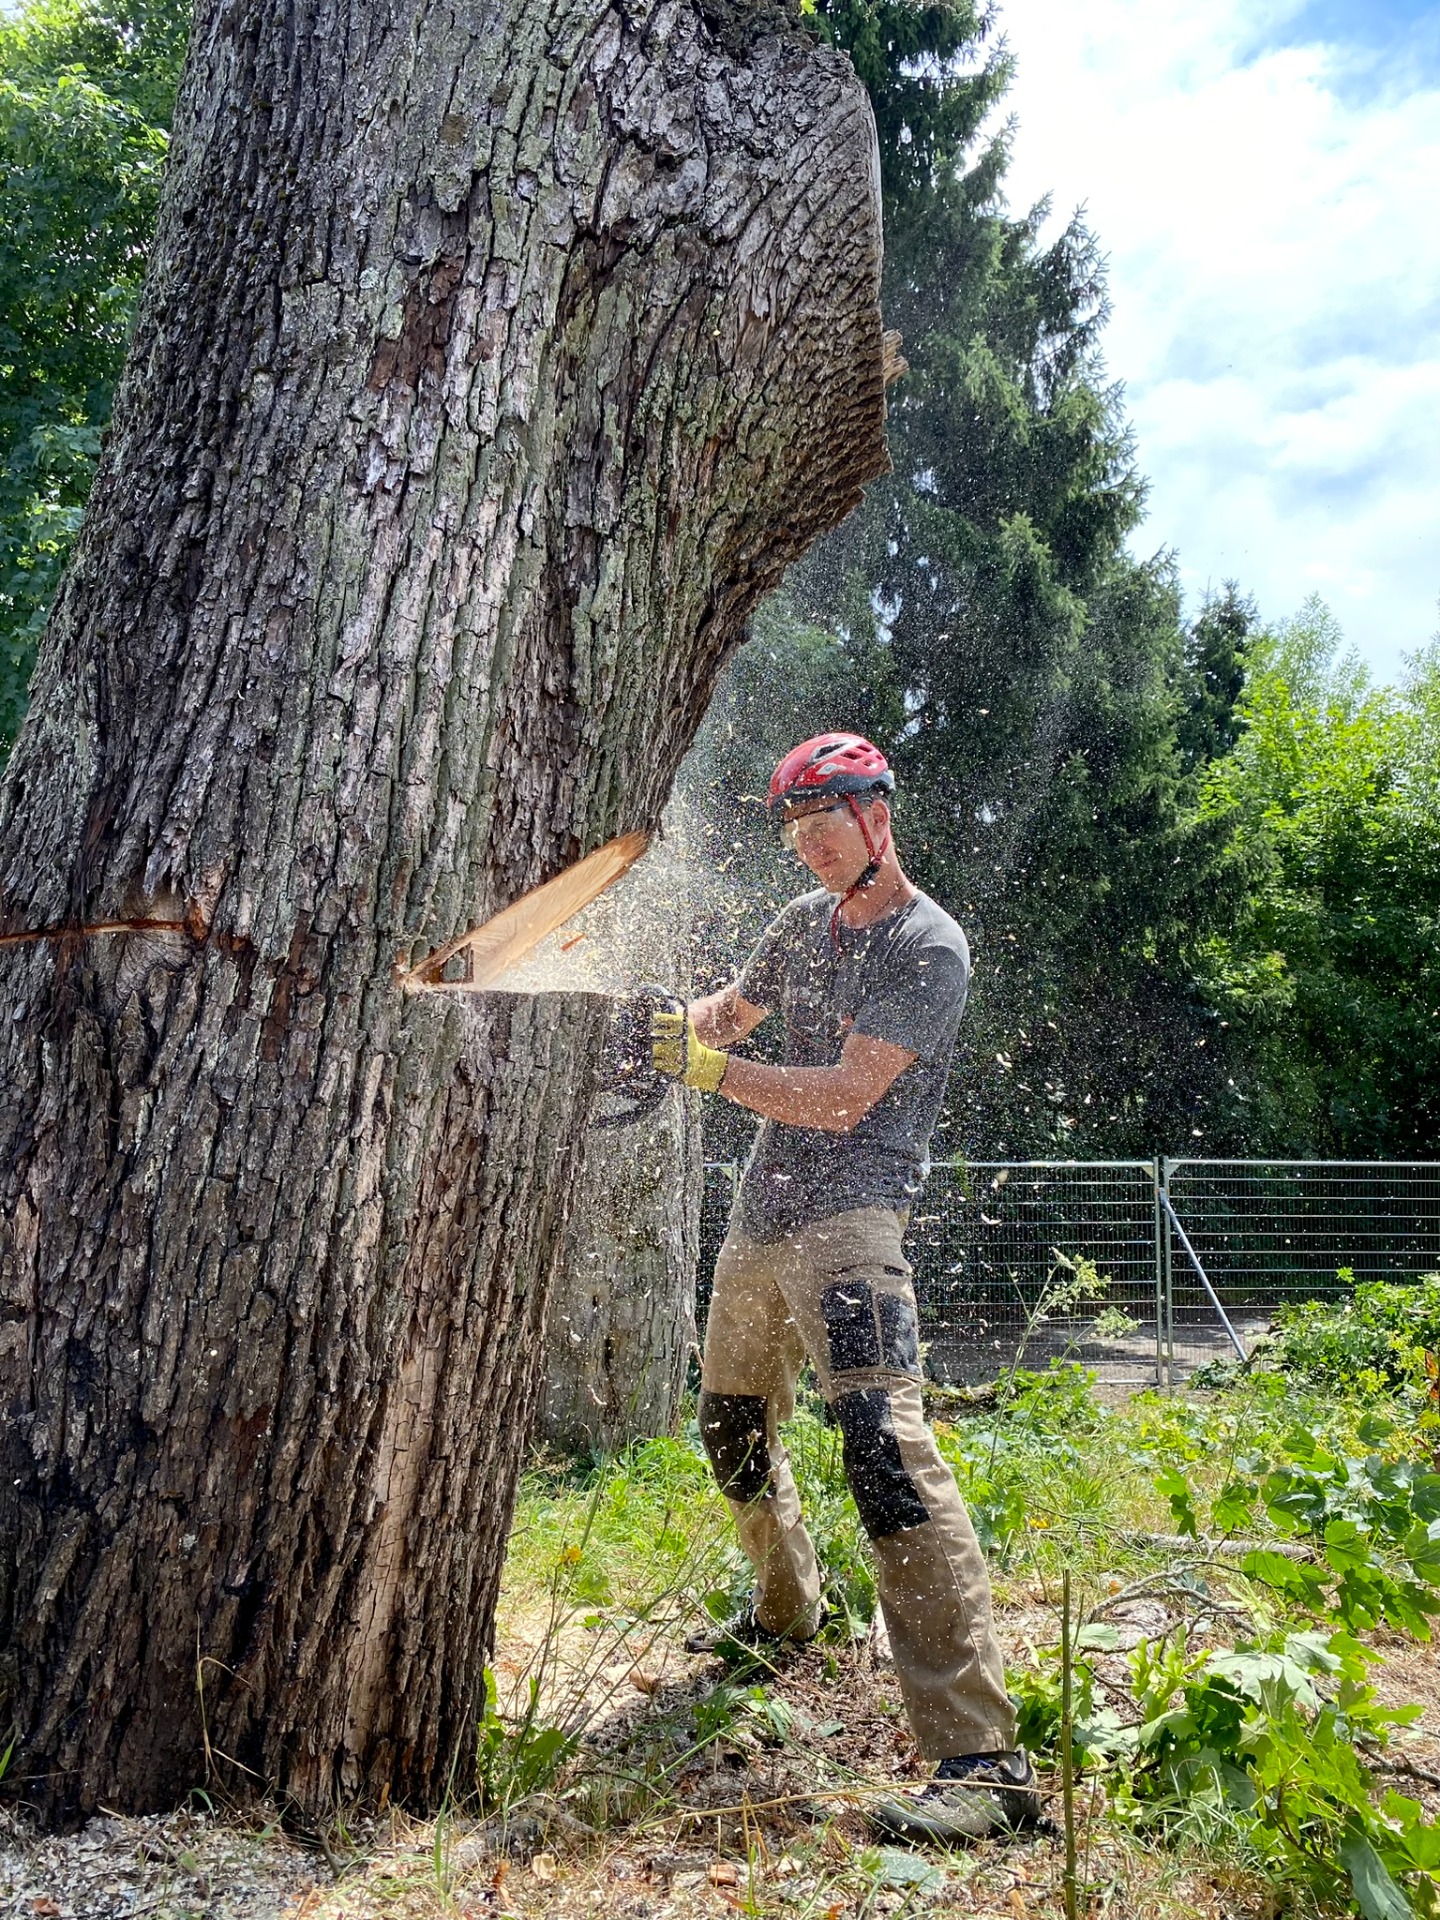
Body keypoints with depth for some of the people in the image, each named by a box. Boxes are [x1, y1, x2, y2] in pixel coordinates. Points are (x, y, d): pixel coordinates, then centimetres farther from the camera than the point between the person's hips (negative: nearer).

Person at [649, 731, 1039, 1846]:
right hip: (762, 1216, 9)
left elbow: (845, 1098, -18)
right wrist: (673, 1025, 6)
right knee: (734, 1424, 21)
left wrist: (710, 1069, -16)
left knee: (884, 1440, -23)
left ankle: (985, 1761, -24)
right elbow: (733, 1009, 27)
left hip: (848, 1219, -9)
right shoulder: (806, 923, 12)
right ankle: (786, 1611, 48)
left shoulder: (930, 947, -11)